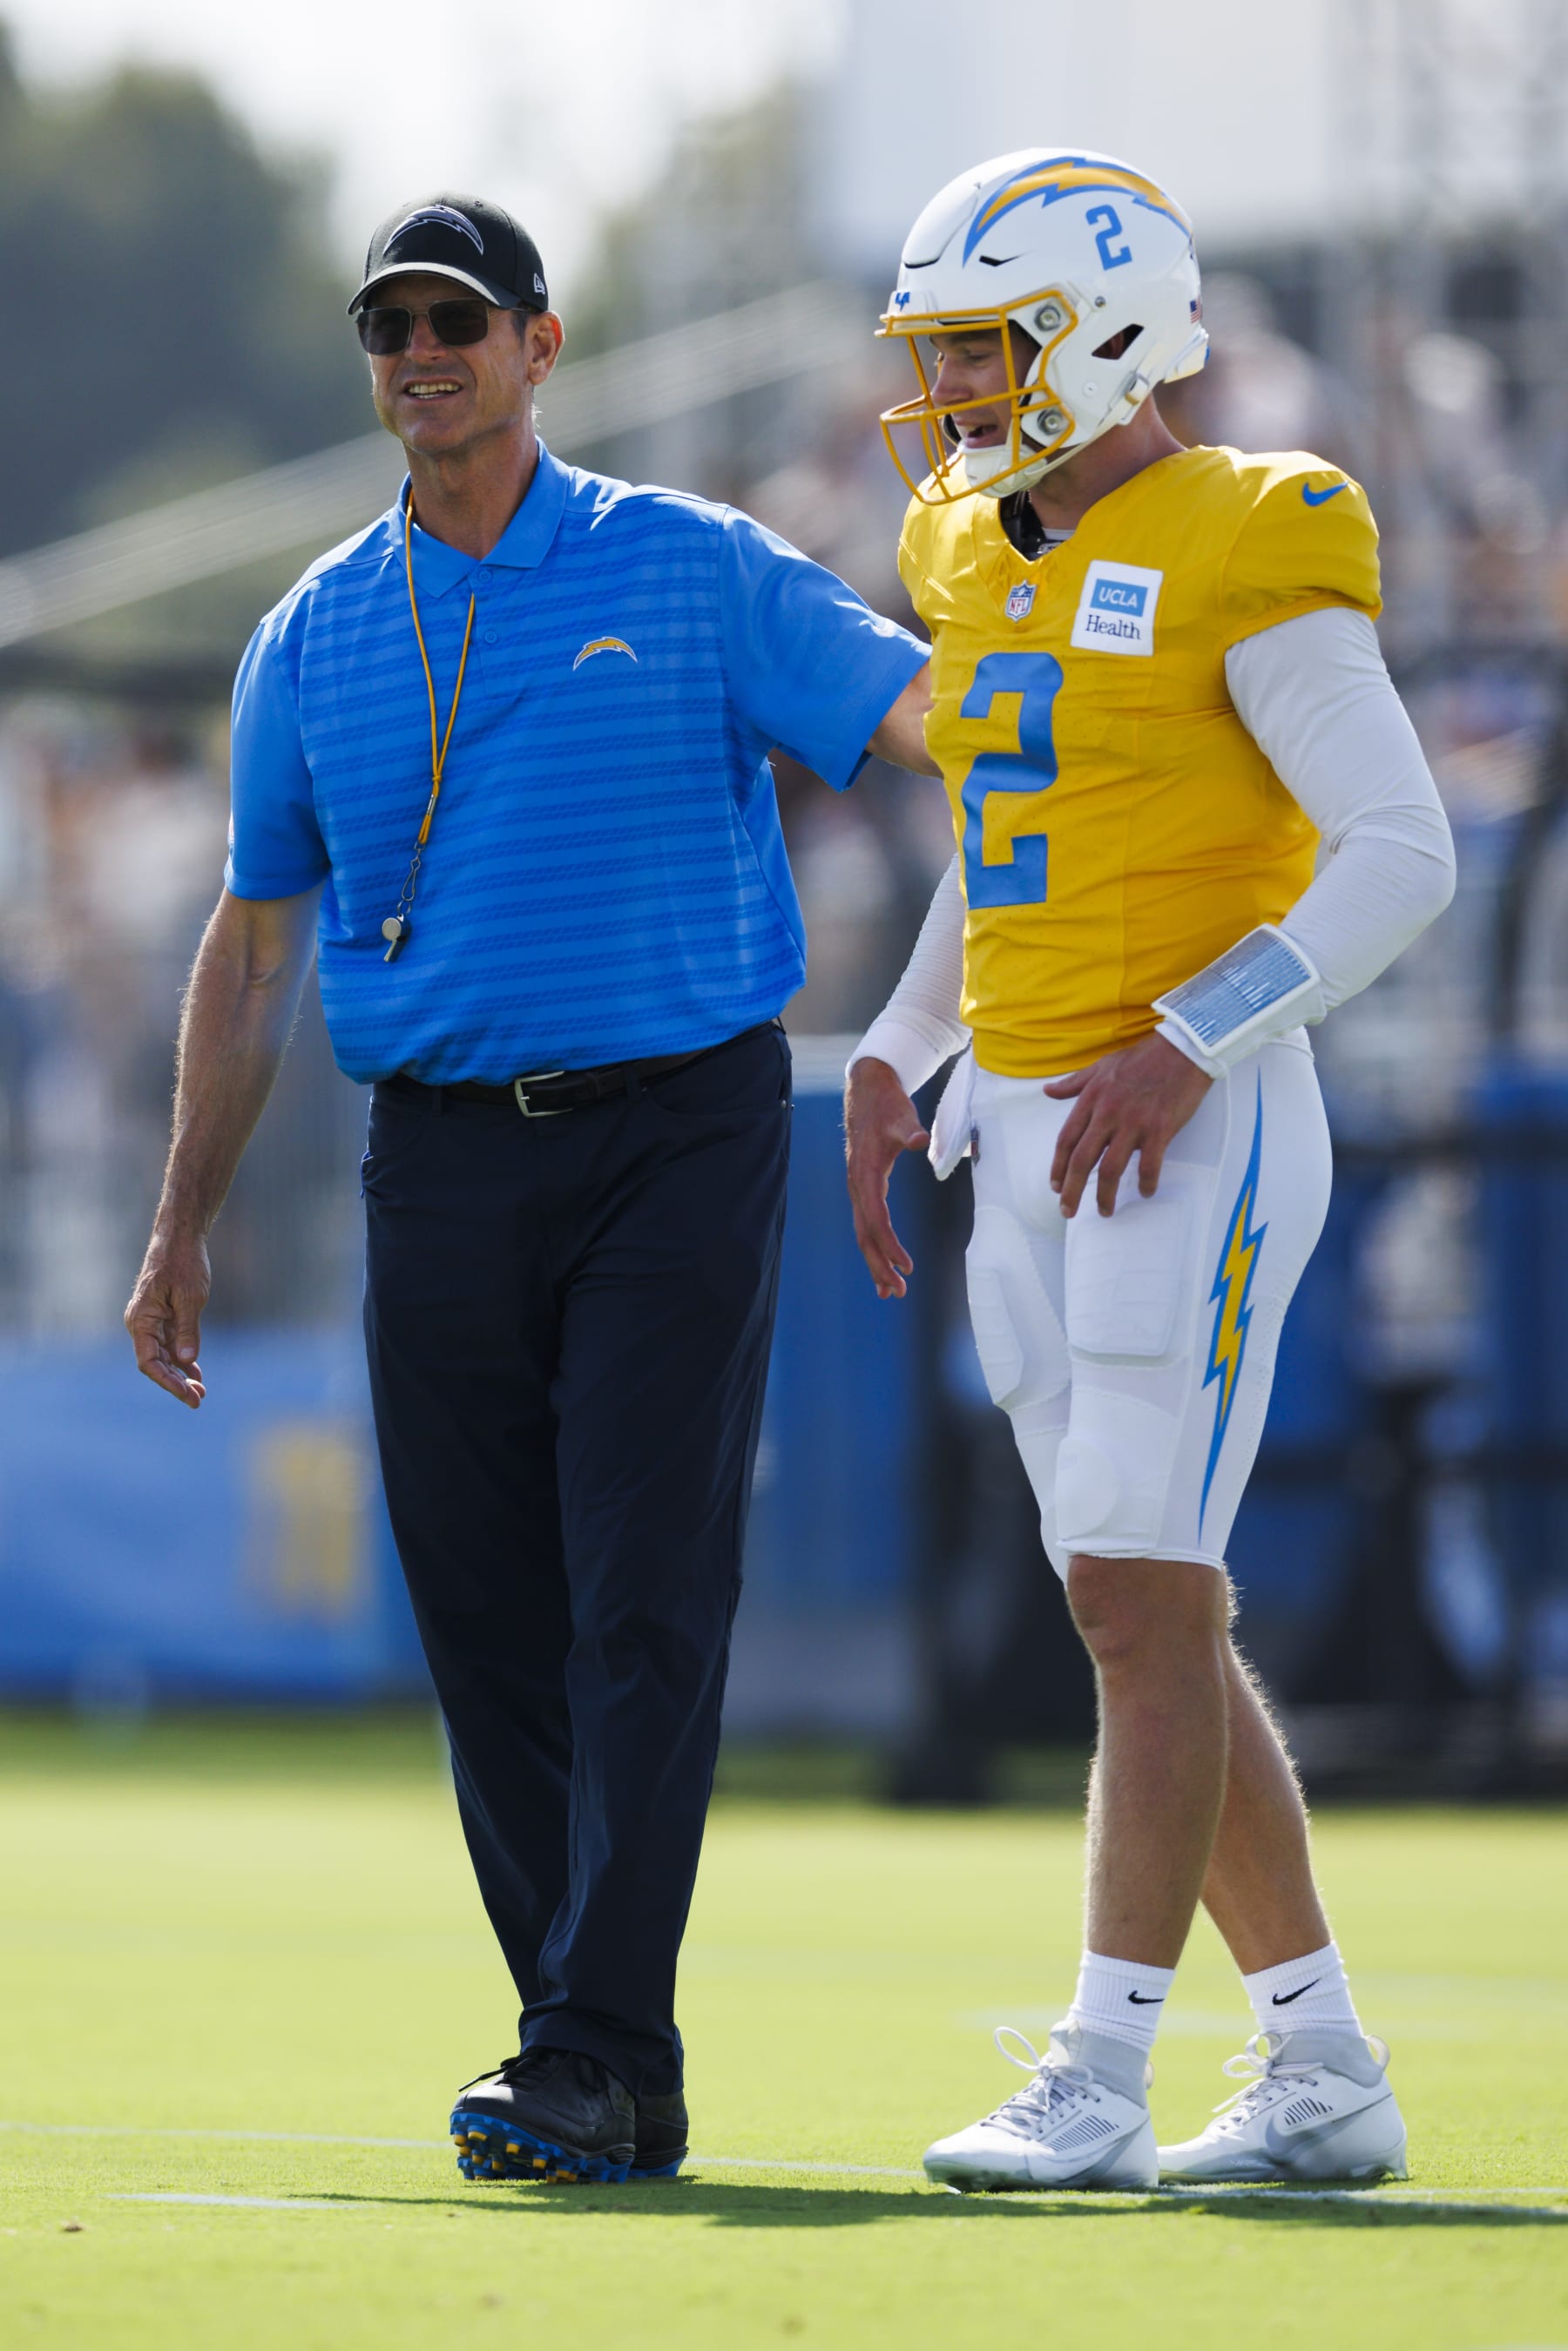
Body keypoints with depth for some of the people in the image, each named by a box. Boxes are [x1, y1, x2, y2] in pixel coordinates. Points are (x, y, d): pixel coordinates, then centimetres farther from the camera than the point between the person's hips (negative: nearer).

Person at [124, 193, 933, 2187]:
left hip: (679, 1140, -4)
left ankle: (594, 2060, -14)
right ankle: (608, 2072, 9)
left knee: (645, 1609, -11)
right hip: (443, 1169, 4)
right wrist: (184, 1224, 16)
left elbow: (933, 714, -6)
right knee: (489, 1626, 2)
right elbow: (253, 951, 18)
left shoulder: (694, 576, 2)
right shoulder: (315, 639, 13)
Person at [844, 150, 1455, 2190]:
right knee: (1152, 1620, 9)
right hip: (1038, 1146, 9)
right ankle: (1325, 2076, 15)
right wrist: (895, 1056, 16)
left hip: (1191, 1142, -8)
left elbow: (1401, 855, -16)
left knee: (1141, 1601, -10)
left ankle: (1099, 2080, -9)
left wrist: (1185, 1051, -22)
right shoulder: (989, 564, 14)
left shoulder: (1242, 556, -11)